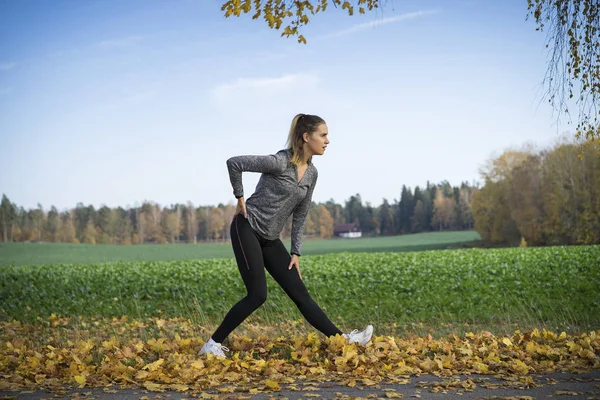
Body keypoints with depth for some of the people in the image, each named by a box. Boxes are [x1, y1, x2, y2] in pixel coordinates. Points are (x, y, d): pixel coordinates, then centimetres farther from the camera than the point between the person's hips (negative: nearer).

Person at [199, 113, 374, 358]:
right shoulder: (280, 162, -17)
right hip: (247, 229, -7)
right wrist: (240, 198, -8)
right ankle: (212, 344, -1)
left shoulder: (312, 173, 7)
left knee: (299, 293, 5)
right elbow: (234, 163, -16)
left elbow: (300, 215, 13)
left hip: (270, 239, 7)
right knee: (258, 295, -11)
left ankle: (341, 339, 4)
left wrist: (296, 252, 10)